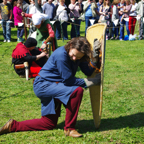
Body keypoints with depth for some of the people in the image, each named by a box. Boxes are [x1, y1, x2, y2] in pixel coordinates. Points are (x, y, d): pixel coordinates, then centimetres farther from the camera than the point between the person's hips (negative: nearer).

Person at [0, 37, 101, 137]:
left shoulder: (78, 55, -3)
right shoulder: (61, 55, -26)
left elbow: (89, 72, -5)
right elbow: (68, 80, -24)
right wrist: (87, 82, -22)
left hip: (54, 85, 9)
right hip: (43, 85, -9)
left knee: (49, 124, 11)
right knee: (77, 91, -30)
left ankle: (14, 126, 19)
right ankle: (69, 128, -17)